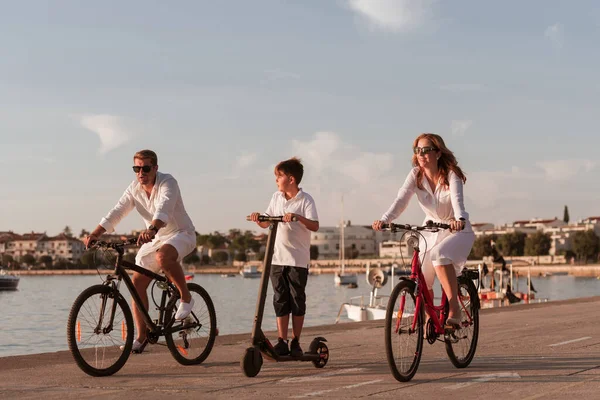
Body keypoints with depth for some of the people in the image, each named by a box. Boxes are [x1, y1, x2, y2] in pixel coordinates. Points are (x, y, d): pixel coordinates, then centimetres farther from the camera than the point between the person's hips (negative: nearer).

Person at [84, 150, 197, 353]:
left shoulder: (168, 183, -22)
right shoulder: (134, 188, -4)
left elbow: (164, 209, -41)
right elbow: (117, 212, -12)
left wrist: (151, 229, -60)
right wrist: (95, 234, -27)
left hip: (181, 233, -6)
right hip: (154, 239, 6)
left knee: (163, 256, -39)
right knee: (137, 281, -6)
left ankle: (186, 298, -16)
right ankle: (141, 336, 3)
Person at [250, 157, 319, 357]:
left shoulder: (305, 200, -6)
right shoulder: (276, 197, 10)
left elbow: (315, 226, -17)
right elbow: (266, 223, 13)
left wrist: (298, 217, -32)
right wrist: (258, 219, -8)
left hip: (298, 260, -4)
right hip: (278, 258, 4)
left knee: (297, 301, 2)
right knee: (280, 301, 4)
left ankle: (296, 343, 10)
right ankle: (282, 342, 7)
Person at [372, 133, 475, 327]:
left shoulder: (451, 174, -19)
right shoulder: (416, 175, -10)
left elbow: (457, 199, -36)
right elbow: (401, 199, -23)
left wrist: (459, 219, -58)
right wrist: (384, 219, -42)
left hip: (457, 230, -4)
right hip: (431, 231, 4)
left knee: (439, 254, -36)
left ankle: (454, 308, -29)